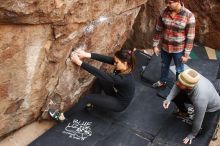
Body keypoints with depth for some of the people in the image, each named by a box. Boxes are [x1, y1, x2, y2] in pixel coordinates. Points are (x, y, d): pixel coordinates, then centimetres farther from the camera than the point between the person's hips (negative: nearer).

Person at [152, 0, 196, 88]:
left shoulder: (189, 16, -21)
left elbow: (190, 37, -16)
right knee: (164, 66, 25)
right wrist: (155, 45, 2)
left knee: (179, 70, 18)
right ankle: (162, 81, 51)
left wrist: (186, 54, -14)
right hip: (165, 47, 4)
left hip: (179, 49, -4)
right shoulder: (165, 12, -9)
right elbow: (158, 30, 1)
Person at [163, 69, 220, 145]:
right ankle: (183, 112, 23)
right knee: (175, 96, -5)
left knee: (200, 131, -8)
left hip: (212, 108, -5)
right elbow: (177, 86, -13)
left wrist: (192, 135, -14)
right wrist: (168, 99, -30)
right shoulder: (189, 77, -34)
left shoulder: (200, 98, -47)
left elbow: (198, 120, -30)